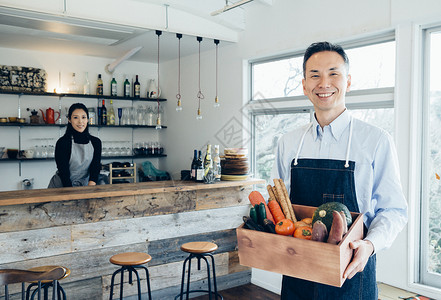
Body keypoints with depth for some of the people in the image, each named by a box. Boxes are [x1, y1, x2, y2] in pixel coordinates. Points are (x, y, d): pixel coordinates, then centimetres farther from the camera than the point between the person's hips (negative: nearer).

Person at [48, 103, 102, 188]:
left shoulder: (96, 142, 3)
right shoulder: (62, 142, -7)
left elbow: (95, 169, -5)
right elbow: (64, 173, -11)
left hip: (83, 187, 4)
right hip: (61, 186, -4)